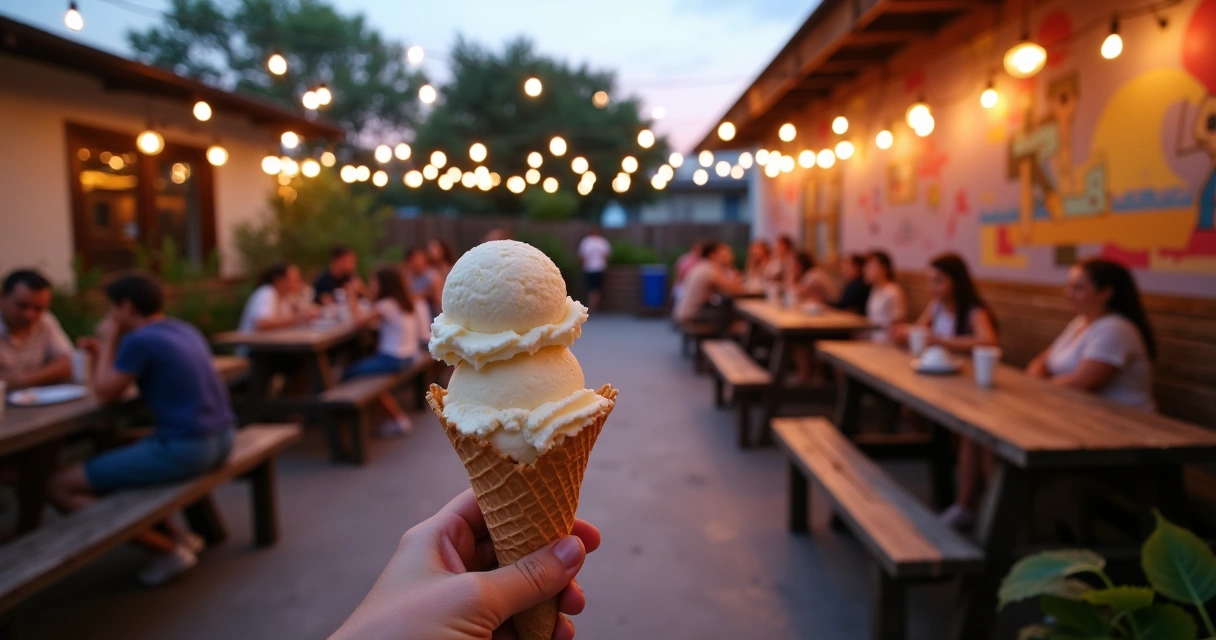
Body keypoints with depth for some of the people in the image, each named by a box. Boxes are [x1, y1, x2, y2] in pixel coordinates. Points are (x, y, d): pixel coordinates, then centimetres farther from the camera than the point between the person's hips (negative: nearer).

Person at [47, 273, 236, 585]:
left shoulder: (139, 340, -11)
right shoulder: (186, 331, 14)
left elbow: (105, 395, -1)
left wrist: (108, 341, 8)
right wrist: (103, 355, 24)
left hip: (184, 448, -9)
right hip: (221, 439, 9)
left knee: (60, 486, 3)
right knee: (108, 458, 31)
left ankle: (169, 549, 2)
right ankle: (177, 534, 18)